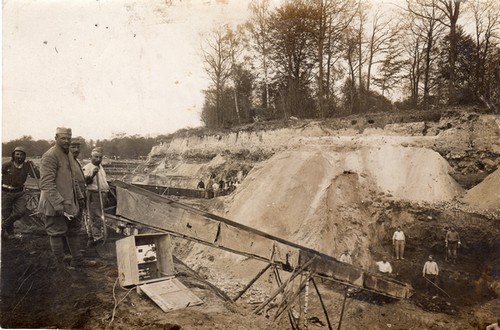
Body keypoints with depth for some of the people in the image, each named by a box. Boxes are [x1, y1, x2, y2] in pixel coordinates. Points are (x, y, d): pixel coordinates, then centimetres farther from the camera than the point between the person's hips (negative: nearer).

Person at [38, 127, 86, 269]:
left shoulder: (69, 155, 13)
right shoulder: (50, 156, -17)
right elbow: (47, 184, -23)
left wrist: (79, 197, 19)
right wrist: (59, 205, -27)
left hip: (70, 203, 9)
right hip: (54, 205, -9)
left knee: (73, 230, 17)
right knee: (57, 234, 2)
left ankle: (77, 261, 31)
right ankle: (60, 267, 16)